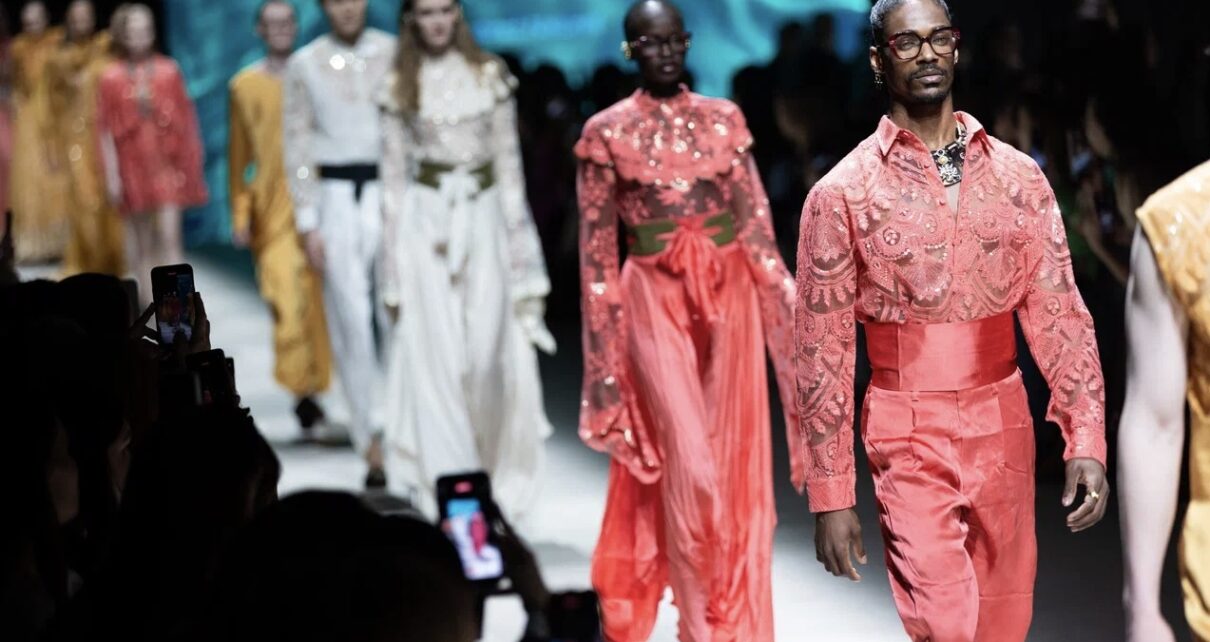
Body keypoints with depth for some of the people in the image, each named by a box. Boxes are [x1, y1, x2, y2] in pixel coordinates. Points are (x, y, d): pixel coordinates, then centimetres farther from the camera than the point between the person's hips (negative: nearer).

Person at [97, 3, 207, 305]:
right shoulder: (111, 77, -1)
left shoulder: (169, 71, 2)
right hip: (133, 168, 1)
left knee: (169, 237, -10)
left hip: (167, 164, 0)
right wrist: (111, 175, -3)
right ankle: (149, 303, 16)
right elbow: (106, 130, 1)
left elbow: (186, 119, 7)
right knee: (140, 241, 7)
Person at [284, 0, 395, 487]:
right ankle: (371, 441, 7)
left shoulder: (394, 53, 5)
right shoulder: (304, 64, 4)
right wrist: (308, 223, -1)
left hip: (391, 193, 0)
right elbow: (298, 147, 4)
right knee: (352, 323, 0)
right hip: (336, 198, 0)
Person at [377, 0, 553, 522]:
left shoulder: (490, 76, 5)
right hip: (427, 221, -1)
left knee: (489, 355, -1)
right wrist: (394, 266, 2)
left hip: (483, 218, 1)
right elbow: (394, 177, 5)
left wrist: (518, 244, 2)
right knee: (435, 356, -4)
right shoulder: (400, 88, 4)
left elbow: (509, 163, 7)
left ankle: (497, 481, 19)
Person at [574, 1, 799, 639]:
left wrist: (787, 314, 0)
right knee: (691, 468, -8)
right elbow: (596, 251, -1)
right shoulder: (607, 132, -2)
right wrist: (605, 354, -3)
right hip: (657, 301, -3)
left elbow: (758, 225, 5)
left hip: (729, 297, 3)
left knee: (735, 462, 5)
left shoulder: (724, 119, 5)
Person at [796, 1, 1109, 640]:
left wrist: (1086, 439, -7)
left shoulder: (1019, 176, 4)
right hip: (911, 440, -3)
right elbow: (823, 353, -3)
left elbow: (1059, 313, 4)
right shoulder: (842, 193, -5)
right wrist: (830, 493, -5)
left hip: (1004, 430, 3)